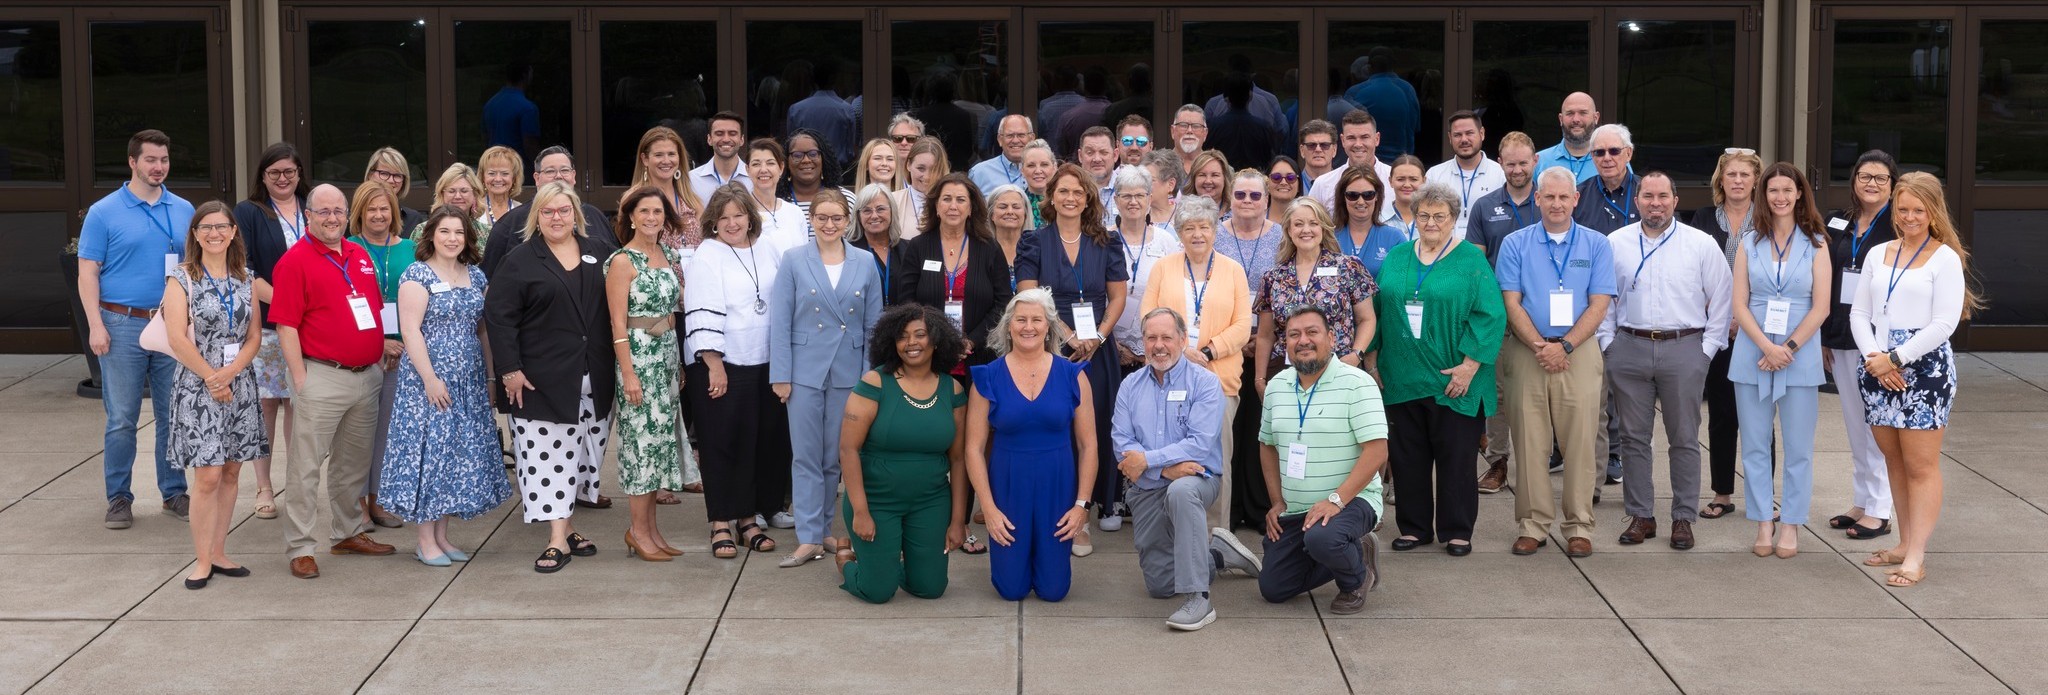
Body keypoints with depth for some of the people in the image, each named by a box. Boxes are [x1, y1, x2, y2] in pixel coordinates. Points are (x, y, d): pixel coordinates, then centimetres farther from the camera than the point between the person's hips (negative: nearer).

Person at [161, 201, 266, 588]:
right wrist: (211, 377, -13)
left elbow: (254, 336, 5)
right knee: (207, 476, -8)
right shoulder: (182, 279, -2)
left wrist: (229, 373, -10)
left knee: (231, 473, 7)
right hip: (198, 385, -4)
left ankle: (218, 554, 15)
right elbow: (177, 338, -10)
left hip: (240, 385, 4)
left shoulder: (245, 279, 10)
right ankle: (202, 561, -1)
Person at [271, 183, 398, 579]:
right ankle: (299, 548, 0)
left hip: (367, 376, 7)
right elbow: (286, 326, -12)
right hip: (323, 378, -7)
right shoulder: (295, 261, -8)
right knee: (308, 465, -4)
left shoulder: (360, 256, 13)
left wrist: (383, 350, 15)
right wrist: (300, 379, -16)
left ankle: (348, 533, 29)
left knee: (354, 463, 17)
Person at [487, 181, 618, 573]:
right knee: (548, 456, -6)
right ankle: (558, 538, -6)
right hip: (543, 380, -4)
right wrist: (510, 370, -13)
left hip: (594, 380, 4)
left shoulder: (599, 254, 10)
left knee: (582, 454, 8)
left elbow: (614, 308, 16)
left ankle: (566, 524, 20)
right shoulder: (521, 261, -1)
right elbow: (498, 316, -6)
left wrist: (617, 364, 9)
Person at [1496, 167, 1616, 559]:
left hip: (1579, 354, 0)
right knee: (1529, 443, 1)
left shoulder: (1596, 246, 7)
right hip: (1528, 354, 0)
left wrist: (1564, 346, -12)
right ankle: (1532, 525, 7)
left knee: (1579, 443, -2)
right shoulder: (1515, 245, 7)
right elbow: (1512, 303, 0)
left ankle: (1579, 527, 5)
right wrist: (1539, 346, -12)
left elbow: (1598, 306, 0)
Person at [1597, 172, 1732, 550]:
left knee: (1684, 440, 3)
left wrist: (1708, 348, -2)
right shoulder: (1616, 243, 6)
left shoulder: (1701, 245, 1)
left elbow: (1722, 298, 3)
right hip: (1629, 348, 2)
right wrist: (1608, 343, 4)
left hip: (1684, 349, -2)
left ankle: (1684, 518, 10)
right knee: (1633, 437, 6)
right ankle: (1640, 516, 14)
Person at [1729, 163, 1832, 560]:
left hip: (1800, 357, -1)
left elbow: (1820, 308, -2)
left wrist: (1788, 348, -12)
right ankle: (1763, 523, 12)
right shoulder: (1750, 245, 7)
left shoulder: (1815, 245, 4)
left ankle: (1790, 525, 10)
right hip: (1752, 356, 2)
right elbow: (1740, 306, 1)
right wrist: (1767, 347, -12)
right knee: (1755, 445, 4)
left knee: (1798, 447, 2)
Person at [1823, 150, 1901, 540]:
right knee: (1854, 425, 13)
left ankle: (1879, 511, 6)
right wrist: (1823, 337, 11)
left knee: (1877, 427, -1)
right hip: (1841, 339, 6)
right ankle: (1860, 502, 22)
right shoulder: (1837, 224, 10)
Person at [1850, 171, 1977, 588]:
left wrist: (1896, 358, -13)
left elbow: (1943, 323, -10)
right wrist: (1874, 357, -7)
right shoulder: (1877, 255, 12)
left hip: (1925, 367, -6)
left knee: (1921, 465, -5)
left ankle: (1916, 558, -7)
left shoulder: (1945, 258, -4)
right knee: (1894, 460, 11)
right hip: (1879, 367, 6)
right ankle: (1905, 543, 19)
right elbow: (1859, 312, 9)